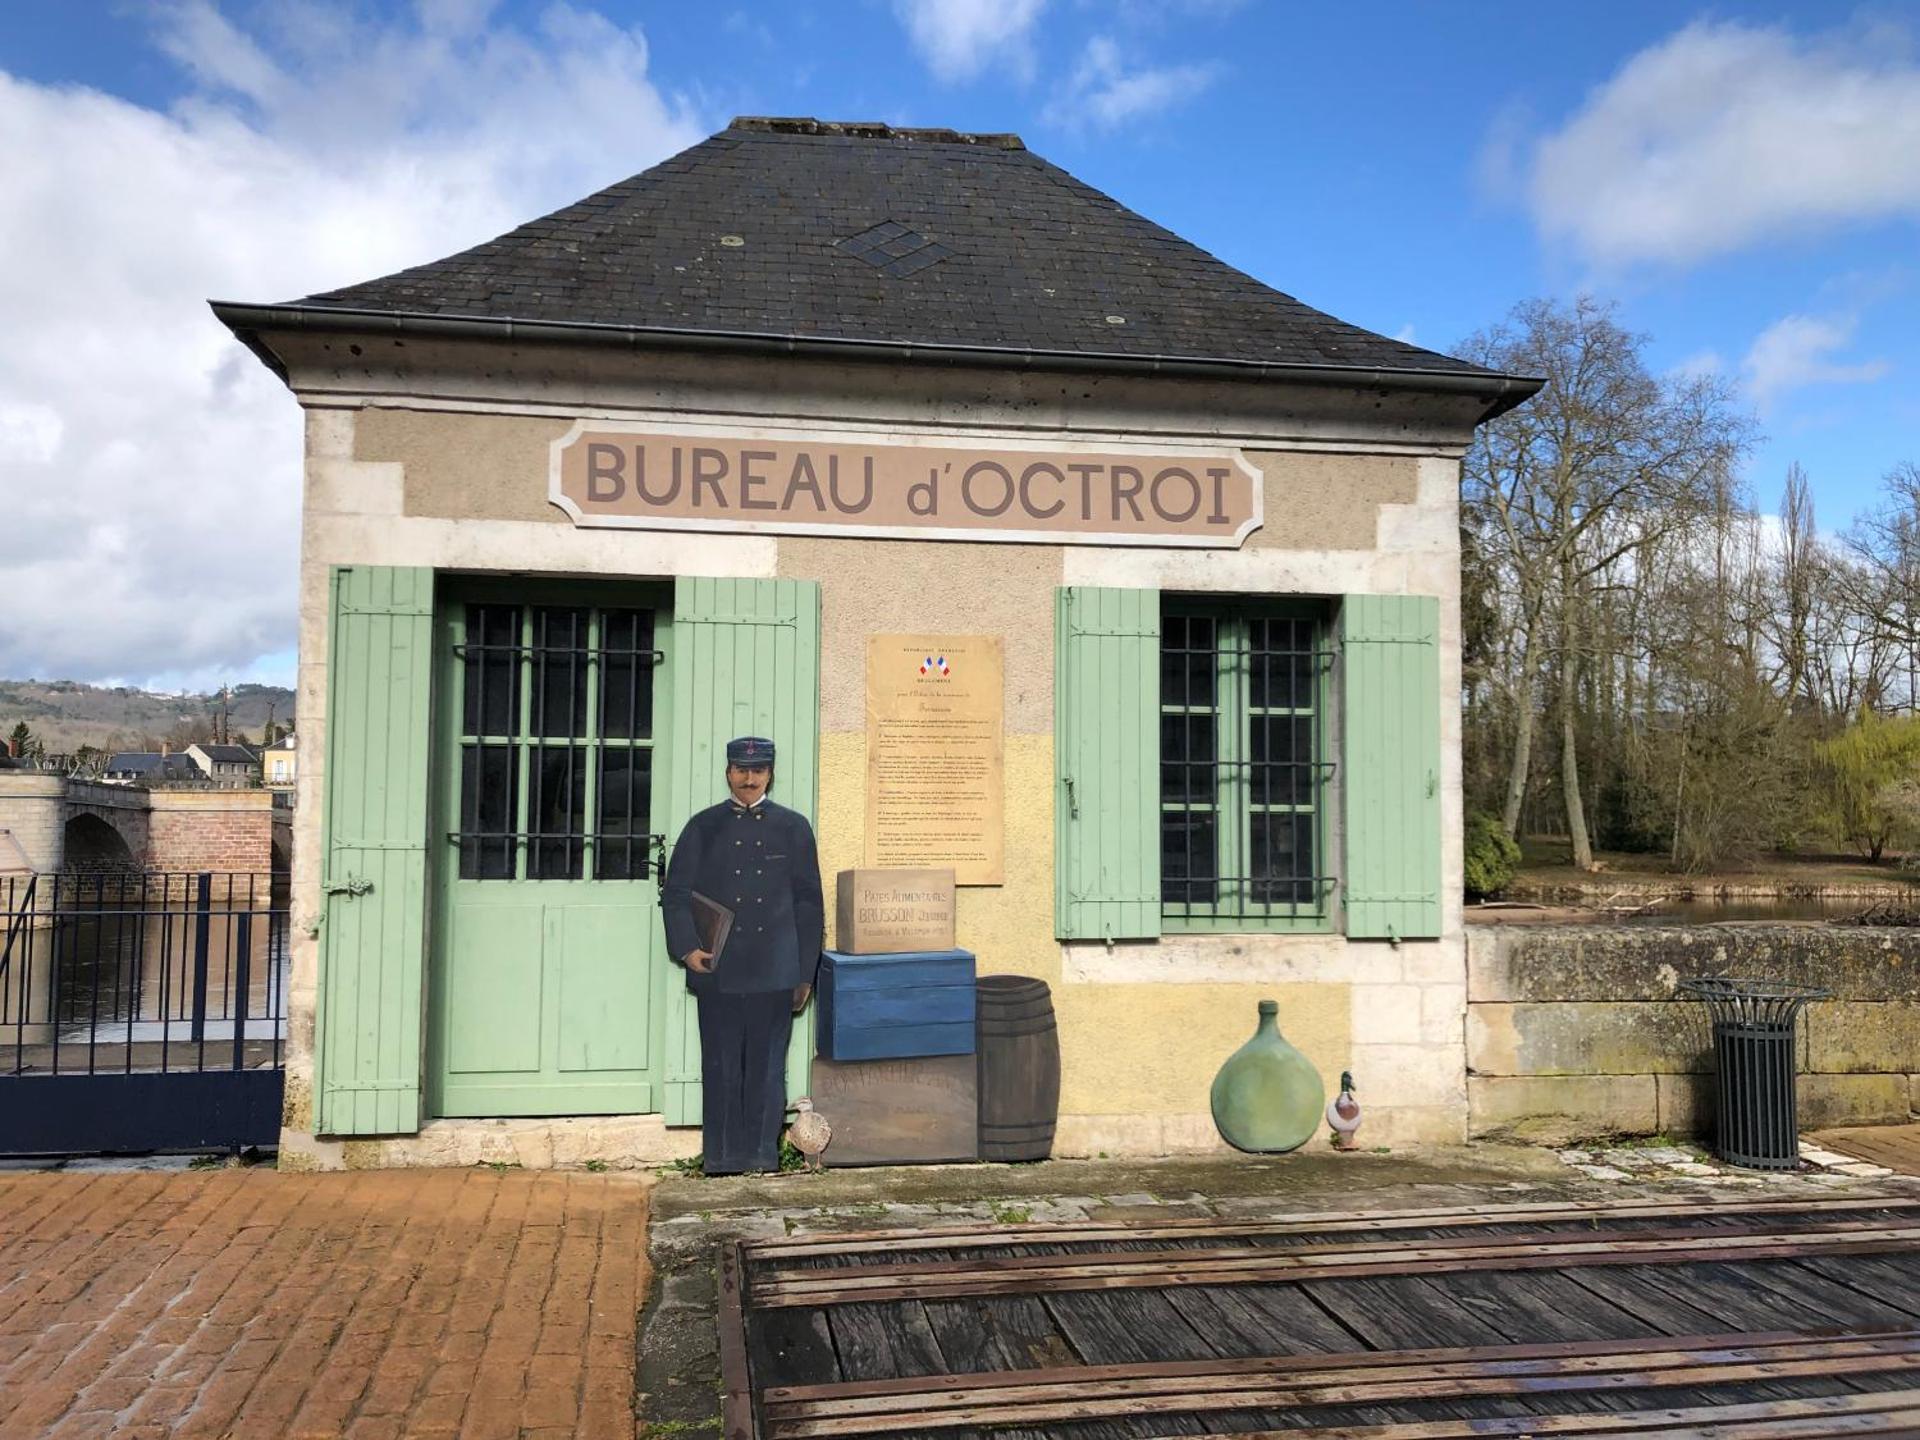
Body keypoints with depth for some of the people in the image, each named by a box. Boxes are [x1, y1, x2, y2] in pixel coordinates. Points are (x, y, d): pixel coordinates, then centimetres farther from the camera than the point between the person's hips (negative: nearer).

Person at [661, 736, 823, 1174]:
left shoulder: (793, 827, 8)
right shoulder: (703, 827, 8)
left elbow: (809, 903, 8)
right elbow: (676, 894, 6)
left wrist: (805, 973, 5)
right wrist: (687, 948, -9)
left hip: (774, 973, 0)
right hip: (717, 970, 0)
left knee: (767, 1067, 4)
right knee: (721, 1067, 3)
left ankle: (762, 1153, 13)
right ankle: (722, 1156, 12)